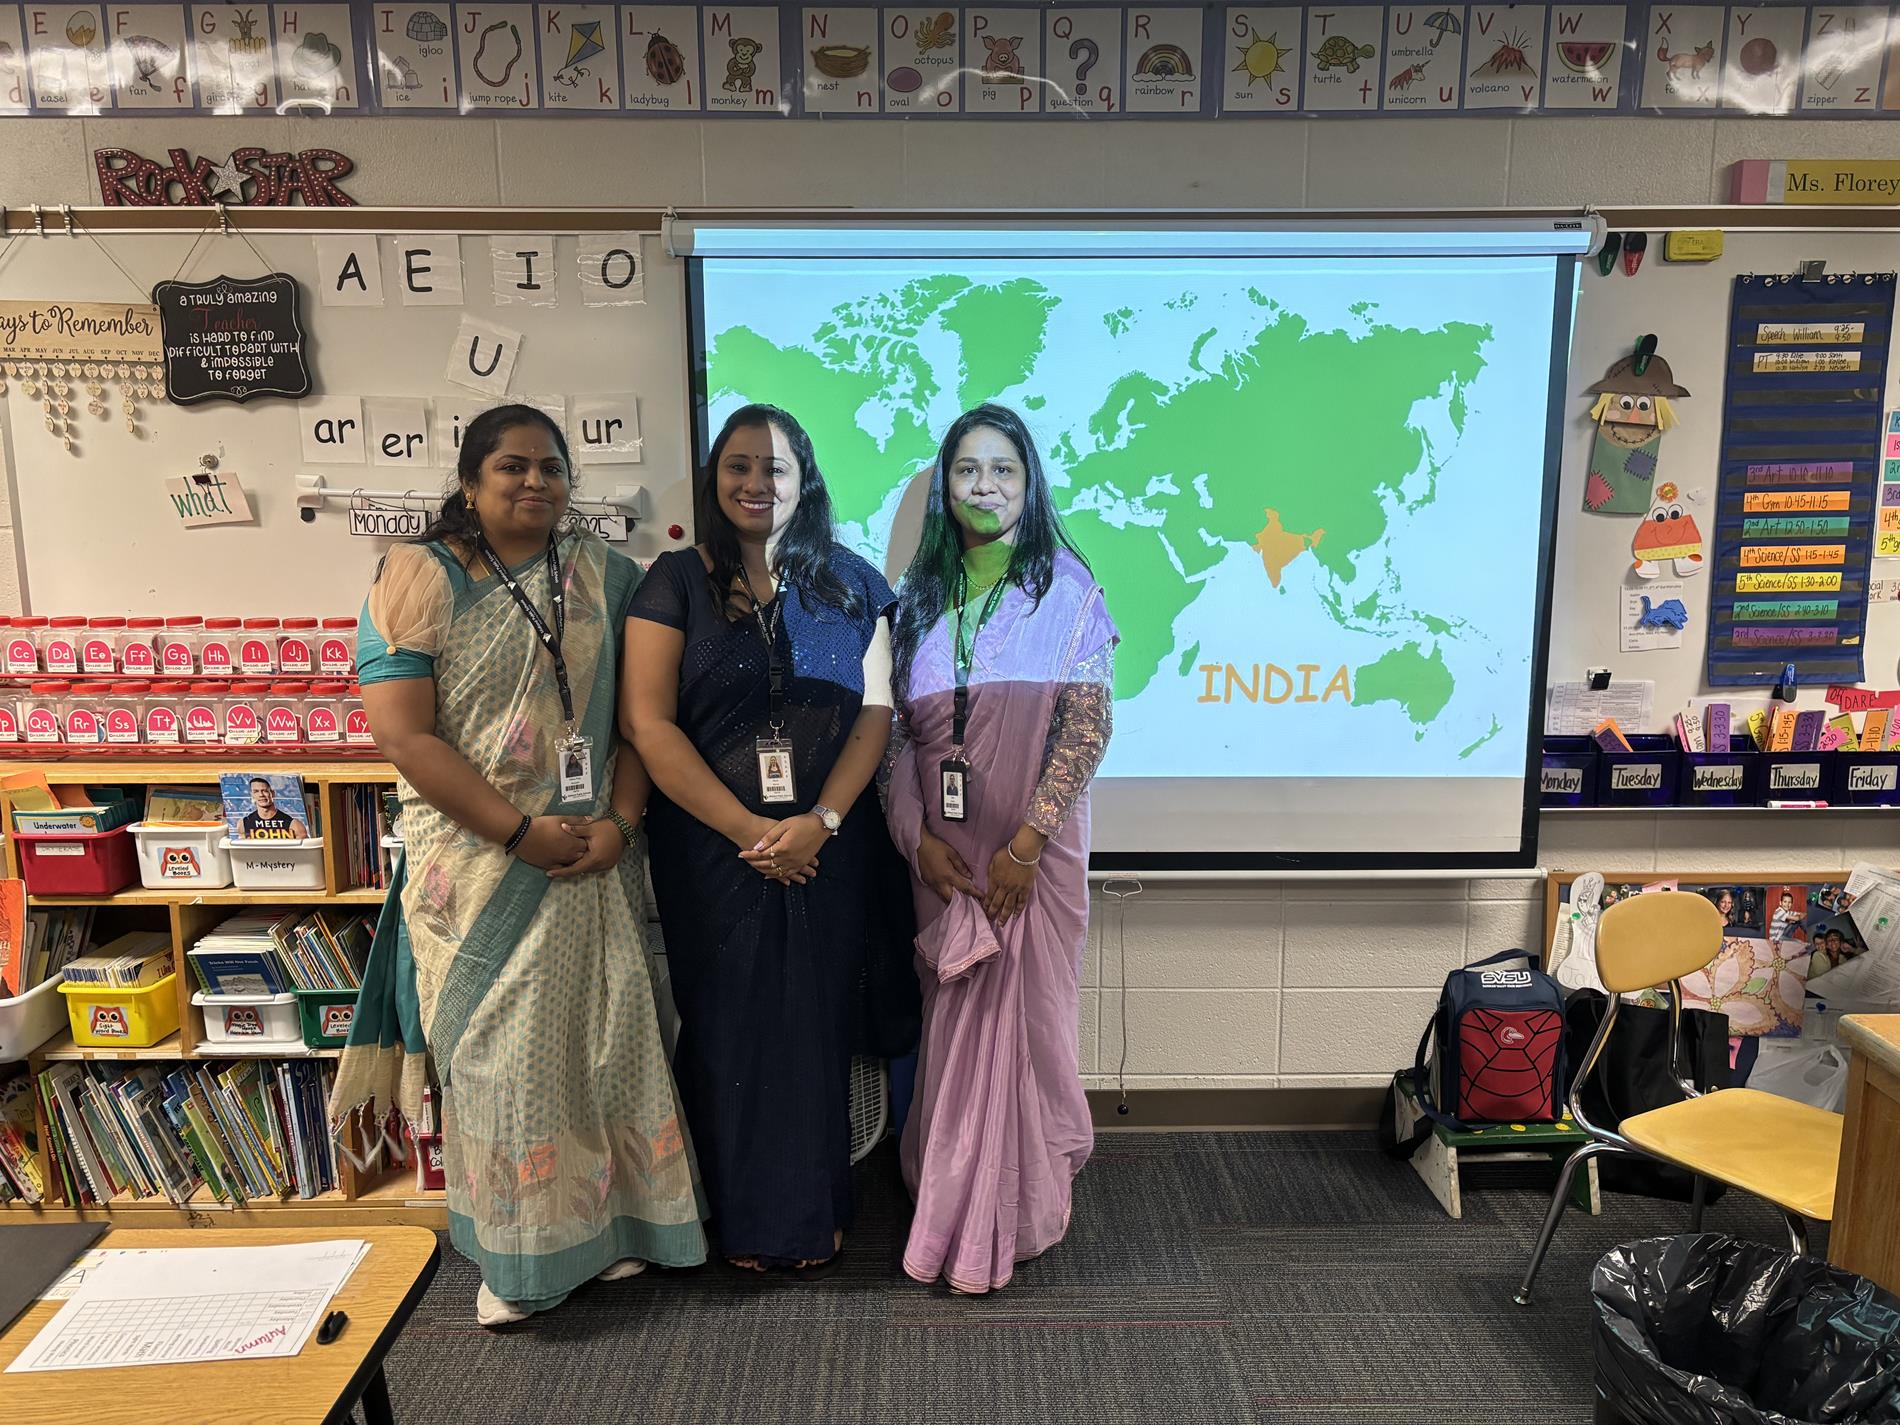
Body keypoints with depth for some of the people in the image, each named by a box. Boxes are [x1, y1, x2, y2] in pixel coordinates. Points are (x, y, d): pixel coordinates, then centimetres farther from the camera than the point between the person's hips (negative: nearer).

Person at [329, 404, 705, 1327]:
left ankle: (609, 1224, 29)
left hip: (590, 860, 3)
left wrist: (620, 820, -10)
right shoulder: (419, 578, -3)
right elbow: (403, 734, -11)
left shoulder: (602, 575, 6)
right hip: (478, 863, -2)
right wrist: (520, 832, -16)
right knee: (495, 1048, 5)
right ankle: (517, 1255, 23)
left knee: (604, 1035, 10)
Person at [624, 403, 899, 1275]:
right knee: (728, 1025, 6)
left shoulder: (850, 582, 7)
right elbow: (648, 722, -6)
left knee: (817, 1023, 7)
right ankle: (744, 1220, 25)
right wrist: (750, 830, -12)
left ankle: (814, 1216, 26)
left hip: (828, 846, 1)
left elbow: (876, 708, 1)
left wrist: (821, 821, -13)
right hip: (713, 847, -1)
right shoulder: (677, 582, 1)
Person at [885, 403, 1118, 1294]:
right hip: (941, 847, 3)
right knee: (954, 1019, 11)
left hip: (1031, 846, -3)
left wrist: (1029, 839, -16)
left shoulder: (1066, 587, -2)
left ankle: (1013, 1214, 23)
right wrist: (919, 837, -6)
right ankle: (956, 1209, 30)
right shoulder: (919, 595, 8)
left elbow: (1089, 724, -9)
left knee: (1021, 1016, 4)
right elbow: (895, 730, 5)